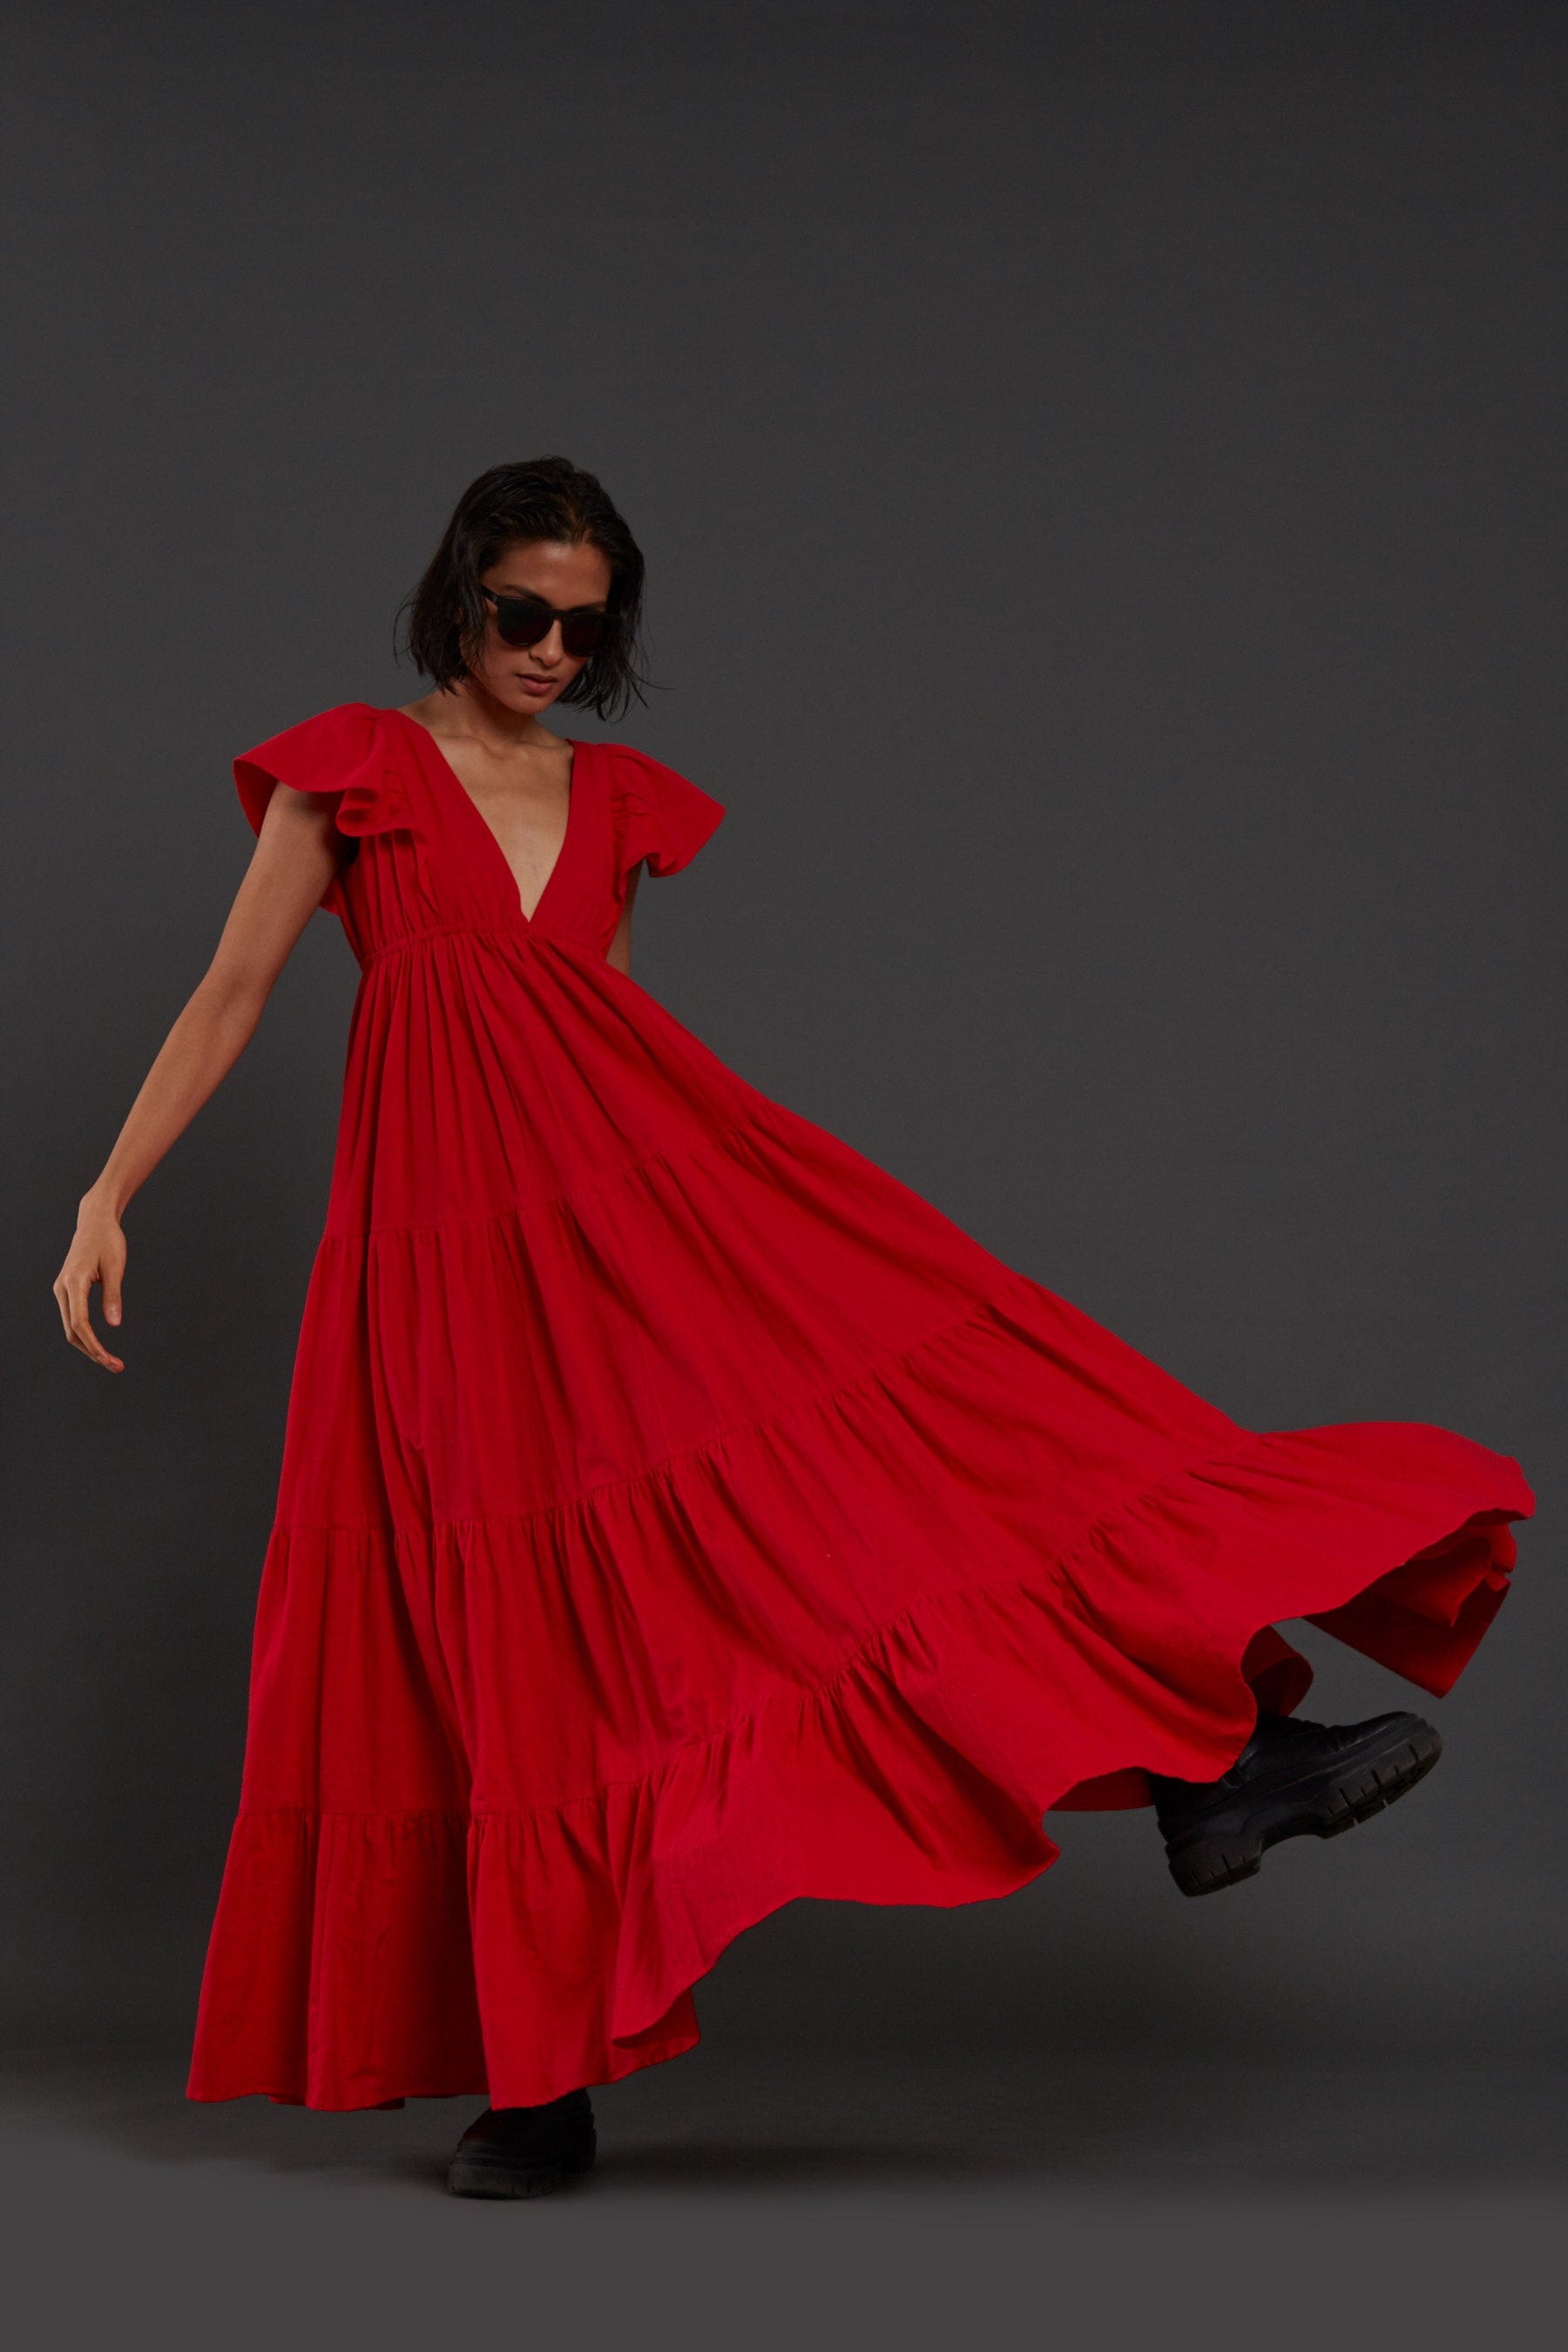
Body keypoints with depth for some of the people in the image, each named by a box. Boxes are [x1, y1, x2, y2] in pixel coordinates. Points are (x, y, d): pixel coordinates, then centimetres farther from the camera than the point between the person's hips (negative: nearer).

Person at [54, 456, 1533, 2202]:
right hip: (457, 1248, -4)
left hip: (647, 1188, 4)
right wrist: (108, 1196, -1)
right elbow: (232, 995, 4)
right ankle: (543, 2079, 5)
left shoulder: (622, 804, 17)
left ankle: (1214, 1765, -19)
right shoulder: (354, 771, 5)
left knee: (910, 1402, -14)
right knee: (504, 1638, -4)